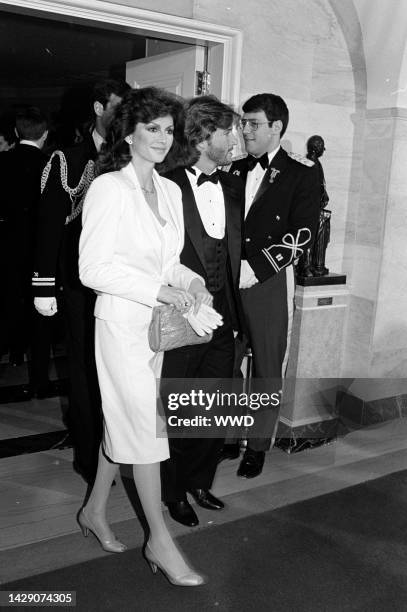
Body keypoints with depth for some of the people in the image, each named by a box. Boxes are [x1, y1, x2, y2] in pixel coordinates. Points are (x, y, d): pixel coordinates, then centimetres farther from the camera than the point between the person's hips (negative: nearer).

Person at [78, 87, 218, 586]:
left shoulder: (169, 190, 10)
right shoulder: (108, 188, -12)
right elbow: (94, 268, -17)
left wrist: (192, 282, -2)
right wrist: (161, 289, -20)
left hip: (158, 322, 7)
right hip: (122, 322, -7)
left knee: (123, 423, 16)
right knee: (146, 427, -2)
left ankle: (94, 511, 36)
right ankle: (160, 541, 15)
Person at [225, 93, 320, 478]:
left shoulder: (301, 174, 0)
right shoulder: (235, 171, 15)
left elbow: (301, 234, -10)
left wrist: (254, 268, -17)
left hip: (268, 284, -4)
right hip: (226, 283, 4)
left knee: (267, 369, 6)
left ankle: (258, 446, 21)